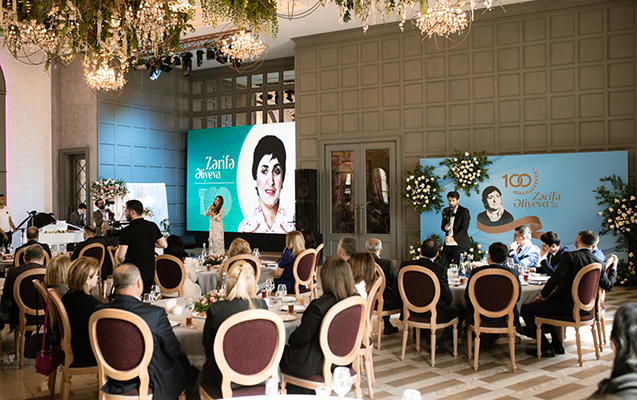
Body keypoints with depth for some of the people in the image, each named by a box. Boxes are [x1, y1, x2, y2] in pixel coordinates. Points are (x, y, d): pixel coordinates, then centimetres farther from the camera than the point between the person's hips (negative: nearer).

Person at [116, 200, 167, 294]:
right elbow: (164, 244, 10)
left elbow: (120, 256, -18)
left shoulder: (127, 231, -15)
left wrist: (123, 263, 3)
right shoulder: (152, 226, 1)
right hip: (150, 271, 5)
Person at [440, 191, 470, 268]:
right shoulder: (445, 211, 13)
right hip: (447, 244, 5)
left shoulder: (464, 211, -4)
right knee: (442, 266, 0)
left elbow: (464, 228, -10)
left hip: (458, 244, -5)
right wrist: (444, 227, -7)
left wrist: (453, 238, -21)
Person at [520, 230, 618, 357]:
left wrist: (542, 295, -9)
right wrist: (613, 268, 29)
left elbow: (555, 278, -21)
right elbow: (608, 285, 13)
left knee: (526, 309, 3)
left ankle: (545, 347, 3)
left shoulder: (569, 256, -15)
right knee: (545, 305, 33)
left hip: (565, 306, -8)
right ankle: (557, 344, 32)